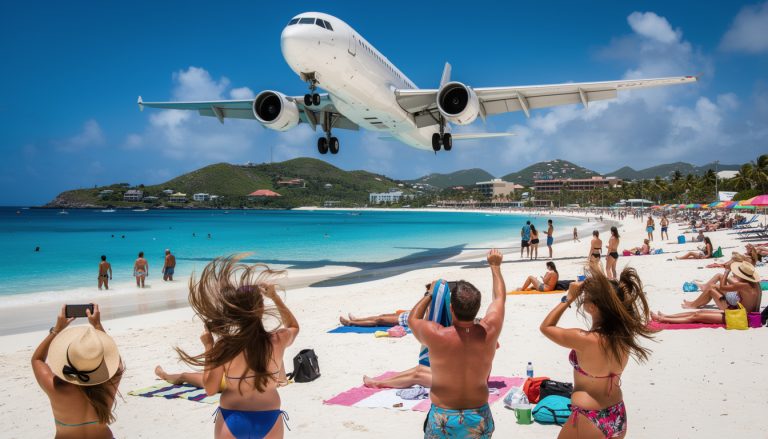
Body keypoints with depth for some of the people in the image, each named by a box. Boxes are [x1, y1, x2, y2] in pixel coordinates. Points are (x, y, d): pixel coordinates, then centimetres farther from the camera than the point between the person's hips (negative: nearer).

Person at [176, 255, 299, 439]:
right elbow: (294, 326, 11)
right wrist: (275, 297, 9)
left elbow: (210, 389, -7)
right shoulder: (278, 340, -14)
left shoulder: (225, 347, -20)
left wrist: (208, 348, -4)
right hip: (269, 419, 2)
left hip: (232, 420, -1)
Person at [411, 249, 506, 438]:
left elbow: (413, 319, 4)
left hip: (443, 418, -2)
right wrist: (495, 266, 22)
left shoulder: (435, 335, -20)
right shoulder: (489, 332, -14)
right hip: (479, 418, 3)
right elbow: (500, 297, 7)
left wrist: (430, 294, 16)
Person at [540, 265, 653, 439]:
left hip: (589, 422, -6)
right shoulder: (624, 333, -10)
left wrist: (569, 297, -11)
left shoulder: (585, 340, -27)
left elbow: (546, 327, -10)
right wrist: (597, 280, 4)